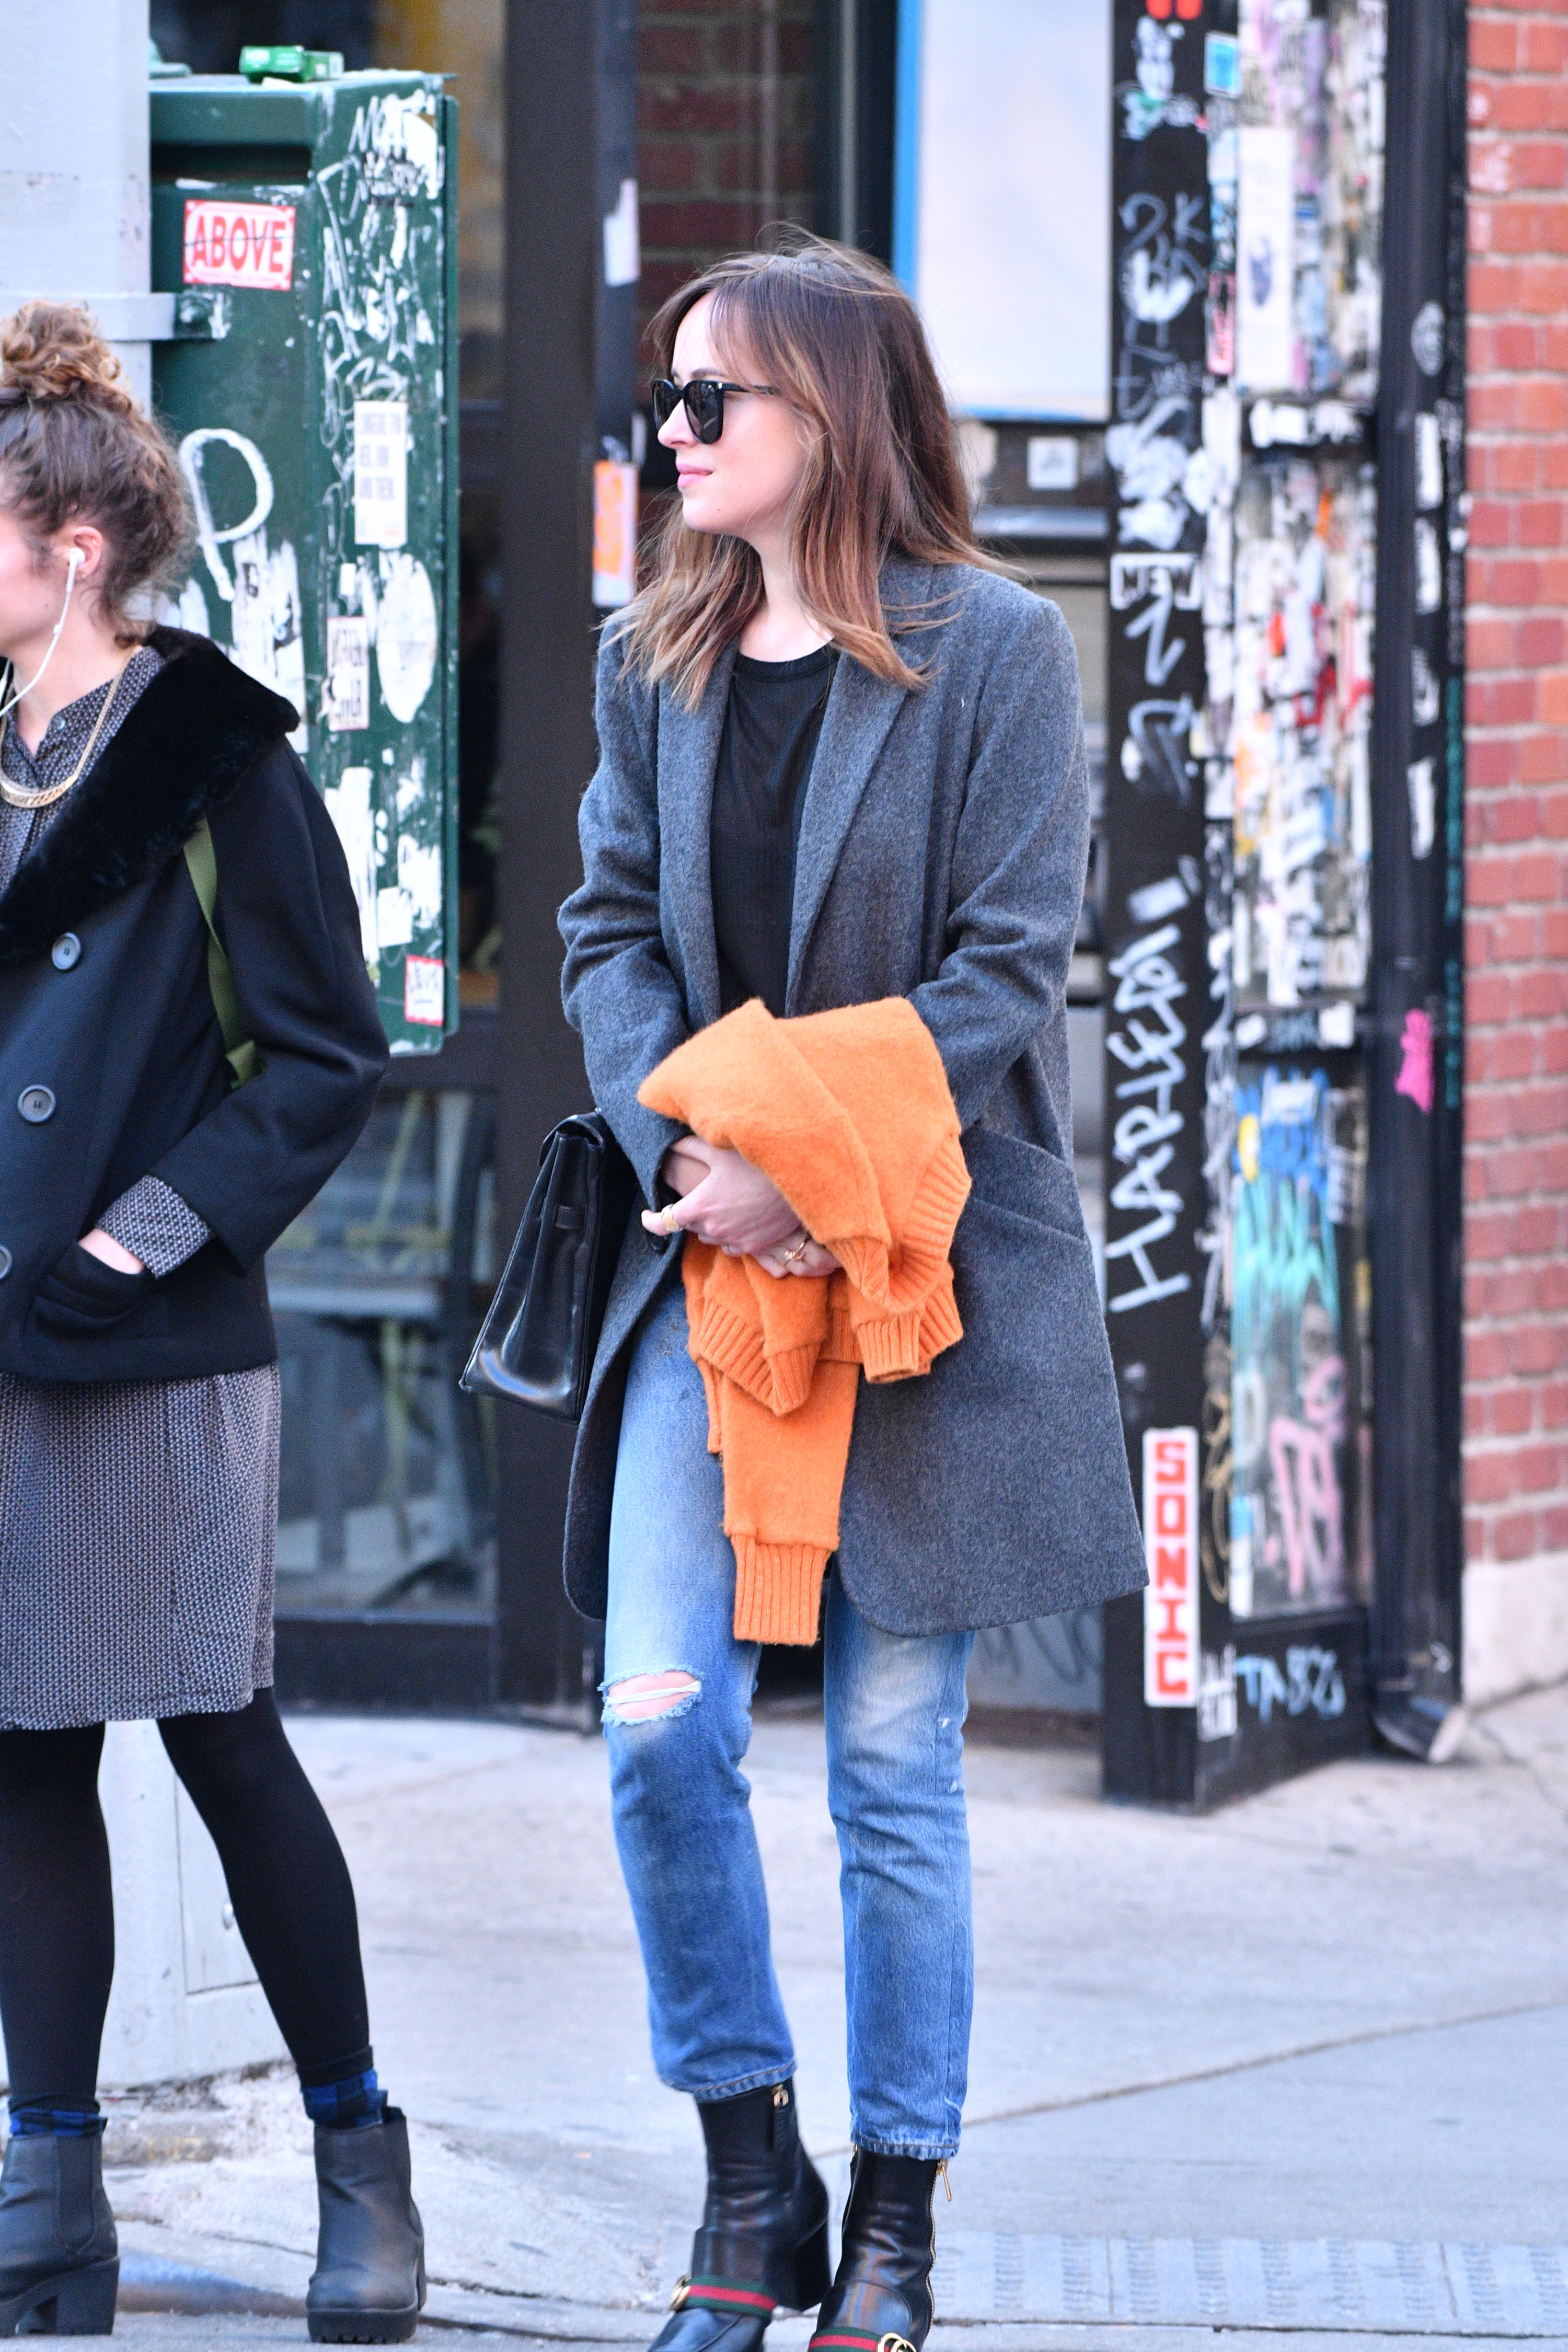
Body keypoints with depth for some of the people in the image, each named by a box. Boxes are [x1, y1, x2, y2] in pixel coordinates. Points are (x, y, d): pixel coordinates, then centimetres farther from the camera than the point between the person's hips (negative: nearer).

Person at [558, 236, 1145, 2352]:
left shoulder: (995, 652, -5)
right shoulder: (657, 666, 10)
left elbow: (1006, 970, -9)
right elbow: (612, 931, 8)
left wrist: (810, 1165, -16)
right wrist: (687, 1154, -10)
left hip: (933, 1268, -4)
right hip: (709, 1258, 4)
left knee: (895, 1757, 2)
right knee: (663, 1723, -8)